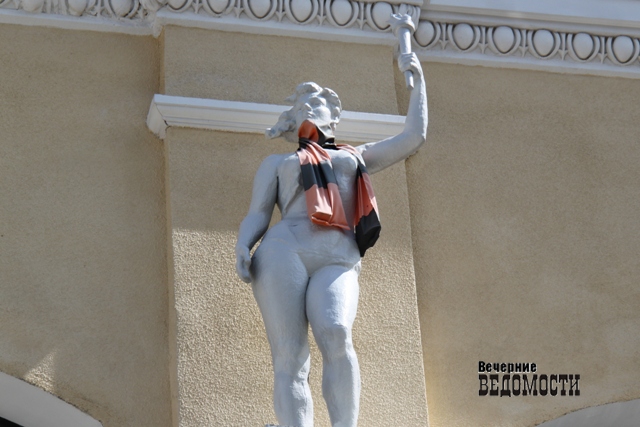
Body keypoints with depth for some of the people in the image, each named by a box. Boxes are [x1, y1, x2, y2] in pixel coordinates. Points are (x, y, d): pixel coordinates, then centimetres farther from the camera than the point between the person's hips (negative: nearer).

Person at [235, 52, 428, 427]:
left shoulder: (357, 157, 35)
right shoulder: (278, 163, 32)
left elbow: (414, 137, 31)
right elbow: (257, 215, 19)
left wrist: (417, 79, 35)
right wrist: (243, 247, -3)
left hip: (338, 262, 0)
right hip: (283, 254, 0)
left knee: (335, 335, -31)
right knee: (290, 357, -17)